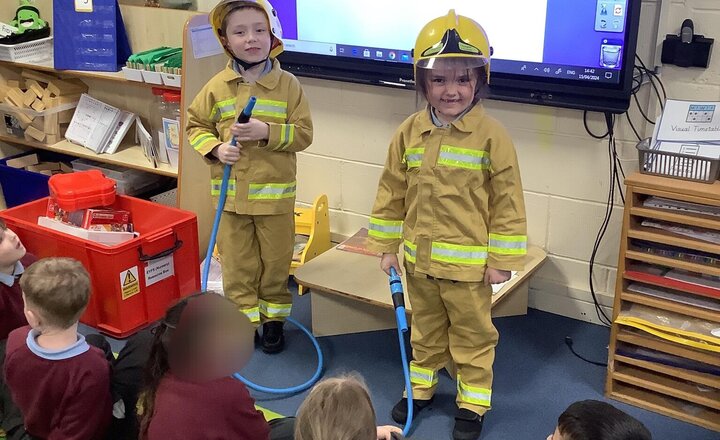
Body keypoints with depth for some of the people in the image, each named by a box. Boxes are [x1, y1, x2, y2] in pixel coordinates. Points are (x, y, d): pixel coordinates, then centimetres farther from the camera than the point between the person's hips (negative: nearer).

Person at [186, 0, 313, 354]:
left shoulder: (288, 84, -6)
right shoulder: (217, 86, -1)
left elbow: (304, 133, -6)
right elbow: (196, 125, 8)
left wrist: (267, 132, -21)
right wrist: (216, 148, -11)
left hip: (275, 193, -1)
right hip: (230, 193, 1)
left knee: (276, 261, 12)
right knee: (237, 264, 10)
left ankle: (273, 318, 31)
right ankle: (243, 320, 26)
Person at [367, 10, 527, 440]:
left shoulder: (492, 136, -16)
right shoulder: (410, 132, -4)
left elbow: (508, 202, -11)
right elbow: (392, 192, 4)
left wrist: (502, 259, -10)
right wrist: (388, 245, 6)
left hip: (468, 261, -4)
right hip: (419, 257, 4)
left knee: (472, 334, 13)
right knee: (425, 329, 23)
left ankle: (473, 402, 30)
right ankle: (421, 386, 43)